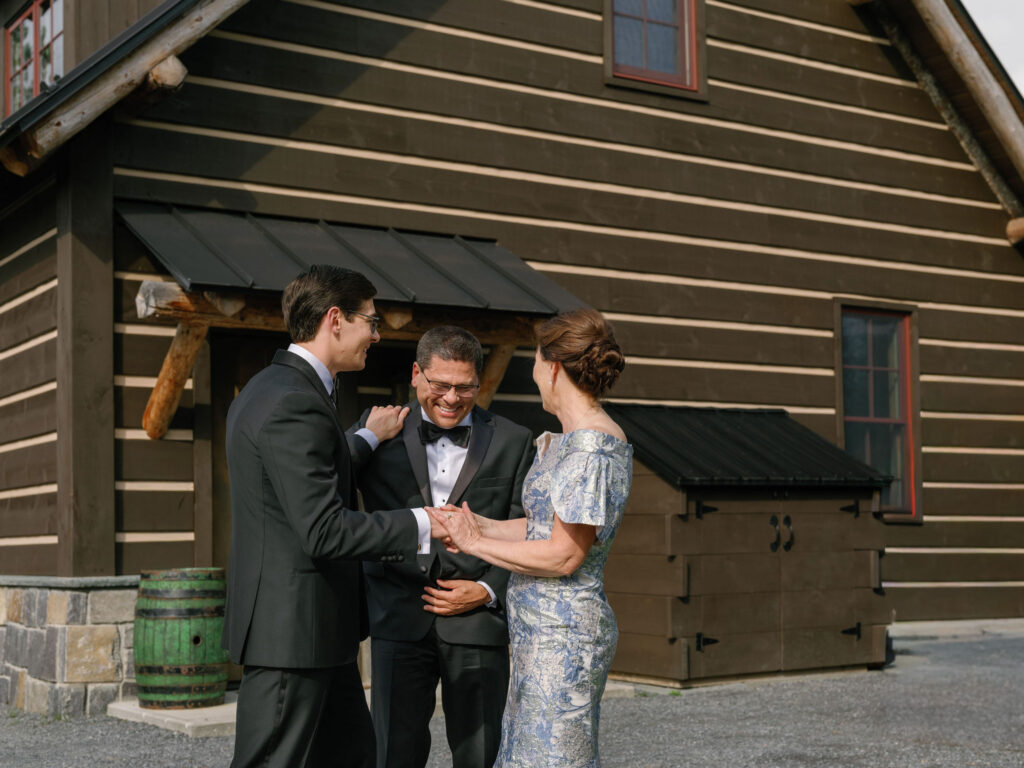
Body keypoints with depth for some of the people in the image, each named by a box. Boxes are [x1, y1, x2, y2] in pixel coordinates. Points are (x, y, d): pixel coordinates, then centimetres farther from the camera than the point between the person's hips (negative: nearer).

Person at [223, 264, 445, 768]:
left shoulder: (269, 389, 14)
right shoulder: (295, 404, -20)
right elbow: (325, 531, -24)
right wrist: (419, 524, -16)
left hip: (317, 631, 11)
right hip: (291, 631, -11)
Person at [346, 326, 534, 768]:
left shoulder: (512, 442, 5)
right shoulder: (380, 430, 5)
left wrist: (488, 591, -6)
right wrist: (370, 435, -12)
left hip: (478, 622, 0)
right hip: (400, 621, 0)